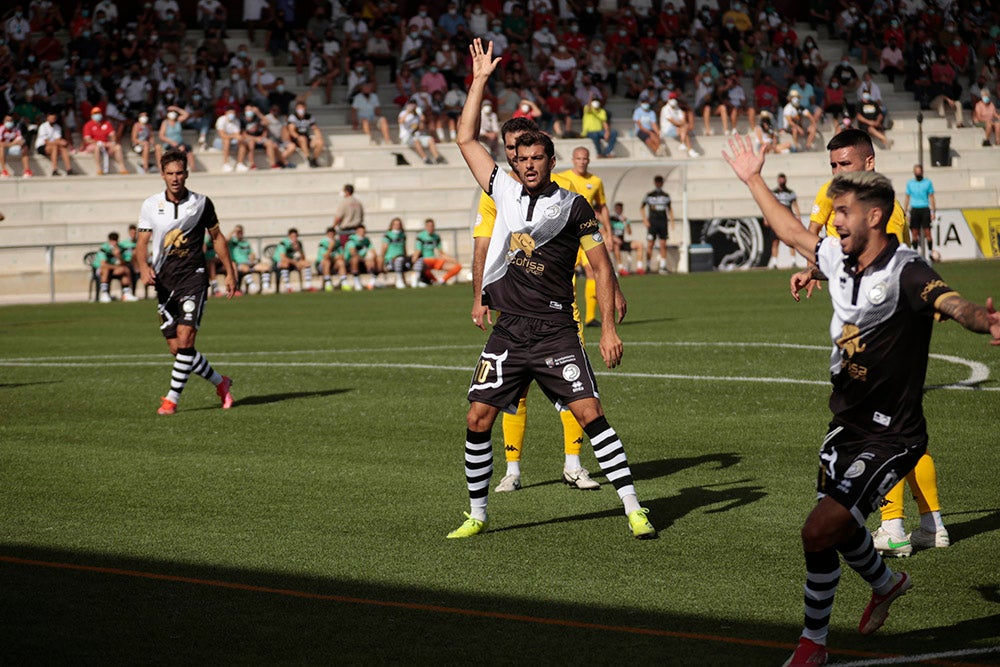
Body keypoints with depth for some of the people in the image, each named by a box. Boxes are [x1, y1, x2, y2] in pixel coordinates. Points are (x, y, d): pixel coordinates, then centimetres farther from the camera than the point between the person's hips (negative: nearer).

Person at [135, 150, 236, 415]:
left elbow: (216, 237, 13)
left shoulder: (201, 203, 1)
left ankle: (172, 399, -12)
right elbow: (142, 243, 2)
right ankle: (220, 383, 23)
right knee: (176, 347, 1)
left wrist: (230, 272, 13)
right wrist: (144, 267, -18)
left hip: (193, 277, -3)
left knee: (185, 337, -19)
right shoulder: (151, 205, 3)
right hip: (164, 281, 3)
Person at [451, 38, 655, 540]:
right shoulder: (505, 192, 10)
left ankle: (634, 510, -8)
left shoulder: (574, 206, 0)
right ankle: (477, 515, 14)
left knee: (589, 413, -11)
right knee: (478, 419, 0)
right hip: (508, 330, 4)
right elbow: (466, 140, 14)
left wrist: (608, 328, -6)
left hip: (556, 332, -4)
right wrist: (480, 80, 13)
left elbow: (601, 267, 1)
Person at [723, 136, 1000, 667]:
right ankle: (885, 583, 50)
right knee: (838, 527, 21)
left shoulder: (904, 273, -22)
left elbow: (952, 302, -42)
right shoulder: (839, 258, 1)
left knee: (820, 530, -16)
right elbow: (792, 232, 22)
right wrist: (754, 181, 30)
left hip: (890, 436, -8)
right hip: (846, 424, 8)